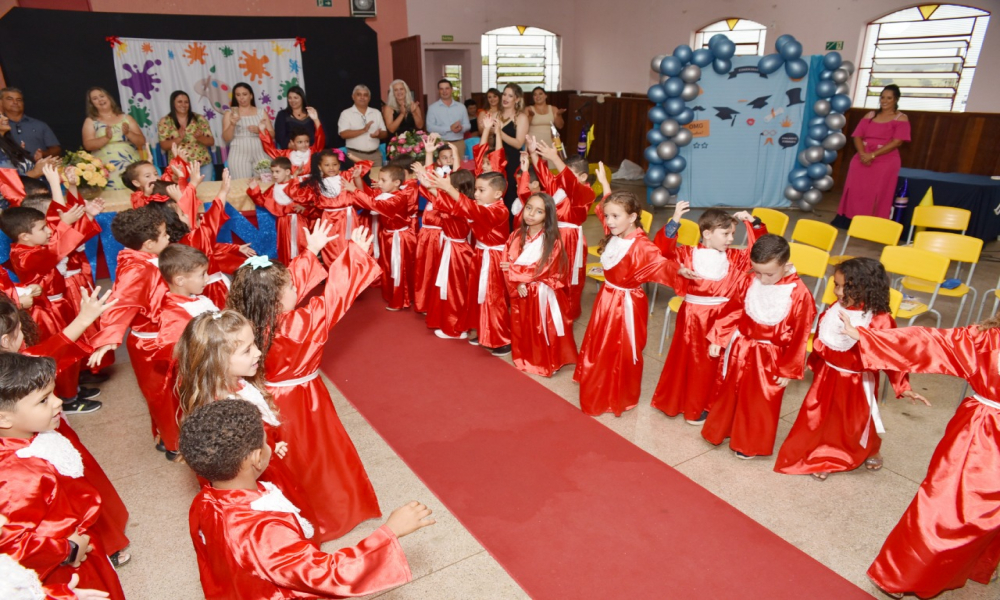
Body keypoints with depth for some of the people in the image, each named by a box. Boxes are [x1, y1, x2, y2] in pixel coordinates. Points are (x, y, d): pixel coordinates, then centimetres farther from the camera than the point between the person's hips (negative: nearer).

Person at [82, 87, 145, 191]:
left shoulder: (126, 118, 12)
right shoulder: (90, 121, 10)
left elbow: (142, 142, 6)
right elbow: (88, 145, -3)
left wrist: (128, 133, -12)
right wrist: (106, 138, -18)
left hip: (132, 168, 1)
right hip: (106, 171, -1)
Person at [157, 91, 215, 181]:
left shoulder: (199, 119, 5)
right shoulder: (165, 122, 3)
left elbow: (211, 142, 4)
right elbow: (164, 145, -3)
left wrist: (199, 137, -16)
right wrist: (179, 139, -20)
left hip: (204, 165, 1)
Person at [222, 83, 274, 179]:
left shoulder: (261, 112, 12)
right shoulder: (230, 113, 8)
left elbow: (272, 135, 8)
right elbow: (226, 139, 2)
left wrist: (259, 130, -10)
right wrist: (232, 125, -14)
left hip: (260, 153, 1)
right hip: (239, 155, -1)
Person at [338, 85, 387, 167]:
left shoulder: (376, 113, 14)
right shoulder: (346, 113, 2)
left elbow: (385, 134, 12)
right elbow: (343, 134, -11)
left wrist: (378, 134, -12)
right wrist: (363, 130, -20)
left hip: (375, 154, 4)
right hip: (355, 155, -4)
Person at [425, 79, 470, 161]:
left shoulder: (461, 106, 12)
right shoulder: (432, 108, 2)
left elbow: (468, 125, 11)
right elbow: (430, 127, -8)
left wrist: (461, 128, -14)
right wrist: (450, 128, -17)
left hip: (459, 143, 3)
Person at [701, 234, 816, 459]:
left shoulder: (799, 294, -20)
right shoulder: (748, 282, -9)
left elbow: (799, 336, -14)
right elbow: (731, 311, 2)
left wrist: (789, 371, -9)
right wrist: (717, 339, 2)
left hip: (769, 358, -4)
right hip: (740, 349, 4)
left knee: (760, 402, 11)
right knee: (729, 393, 19)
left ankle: (751, 443, 32)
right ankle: (719, 430, 41)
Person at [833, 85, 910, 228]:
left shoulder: (901, 118, 1)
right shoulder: (870, 115, 13)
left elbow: (897, 142, -10)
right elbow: (858, 136, 5)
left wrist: (873, 155, -19)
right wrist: (862, 154, -14)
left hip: (885, 161, -4)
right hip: (862, 158, 4)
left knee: (876, 194, -6)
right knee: (855, 189, 1)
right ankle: (847, 221, 7)